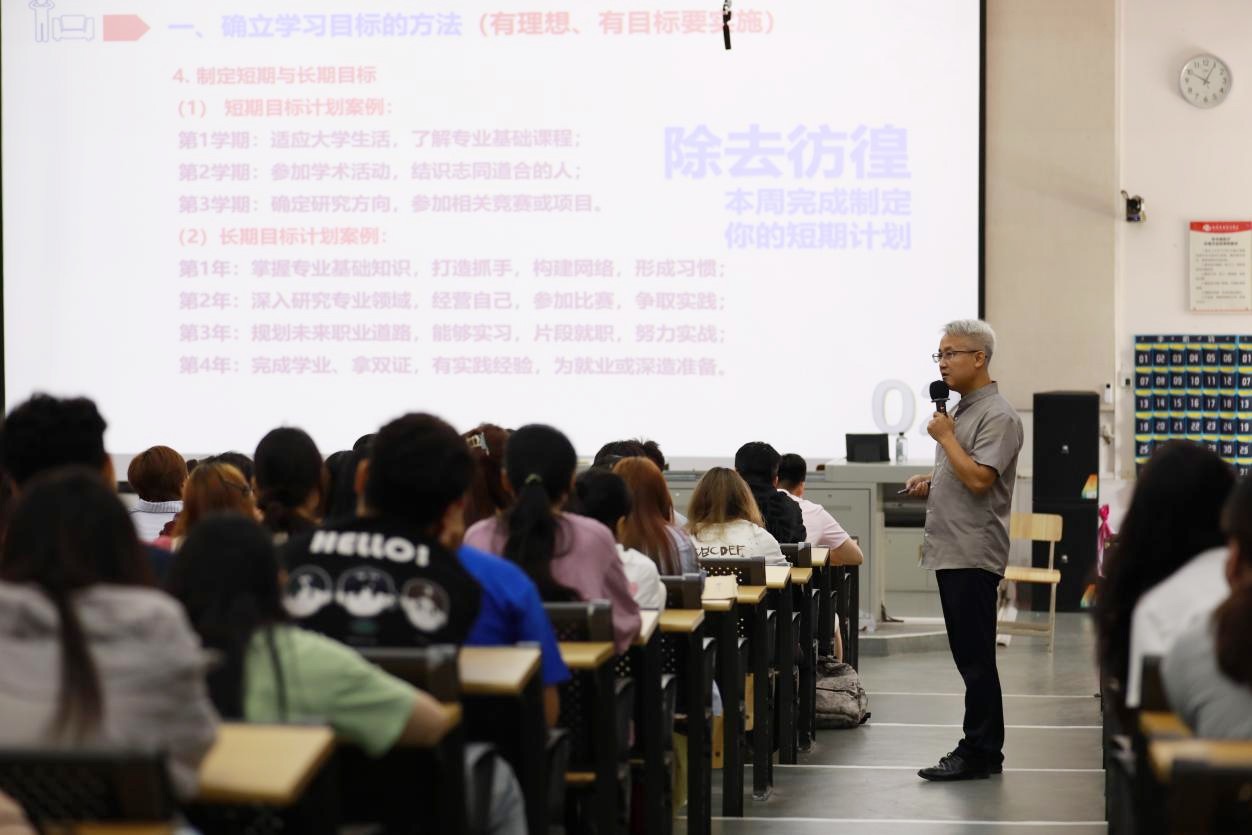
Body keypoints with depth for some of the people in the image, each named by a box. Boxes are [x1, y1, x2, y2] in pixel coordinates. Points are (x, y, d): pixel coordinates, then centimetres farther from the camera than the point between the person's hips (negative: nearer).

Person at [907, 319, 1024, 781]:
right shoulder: (961, 409, 18)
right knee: (969, 656, 12)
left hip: (973, 555, -10)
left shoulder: (997, 416, -12)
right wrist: (931, 482, 10)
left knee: (975, 657, -6)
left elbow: (979, 479, -22)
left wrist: (946, 436, -13)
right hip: (952, 551, 10)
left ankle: (978, 752, -3)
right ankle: (983, 749, 17)